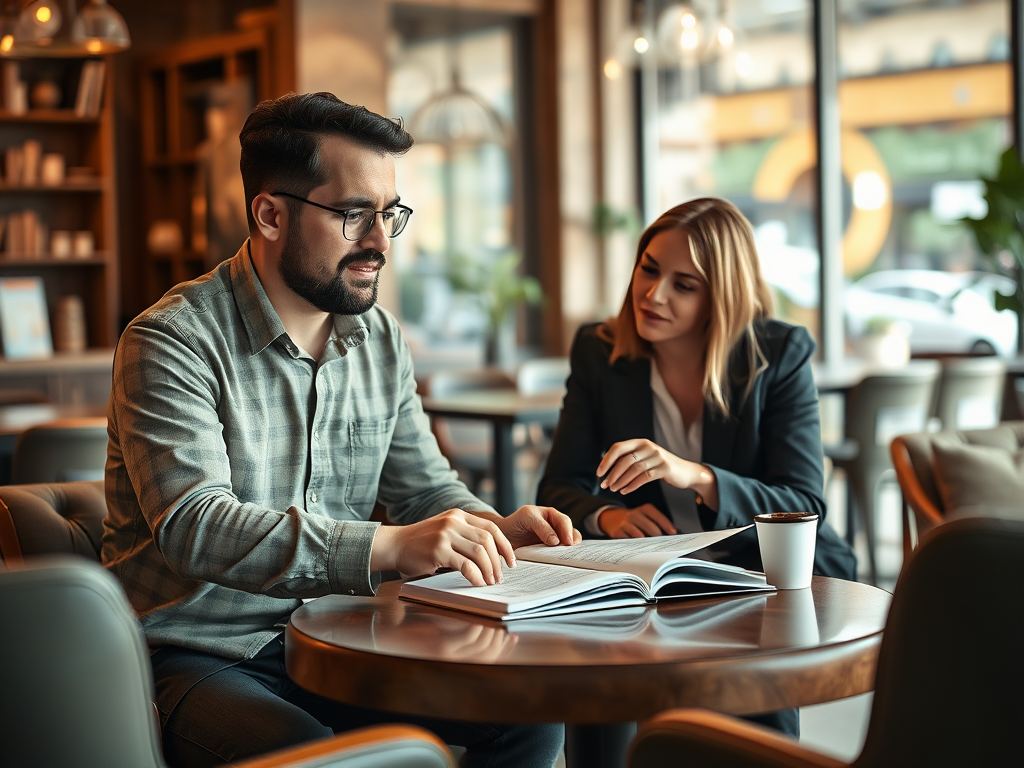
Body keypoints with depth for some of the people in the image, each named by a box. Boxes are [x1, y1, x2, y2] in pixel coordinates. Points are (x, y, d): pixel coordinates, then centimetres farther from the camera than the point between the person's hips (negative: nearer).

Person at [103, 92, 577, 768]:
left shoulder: (381, 340, 8)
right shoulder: (172, 343, -15)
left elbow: (424, 487, 17)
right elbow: (194, 528, -28)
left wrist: (492, 528, -8)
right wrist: (389, 547, -39)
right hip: (200, 656, -6)